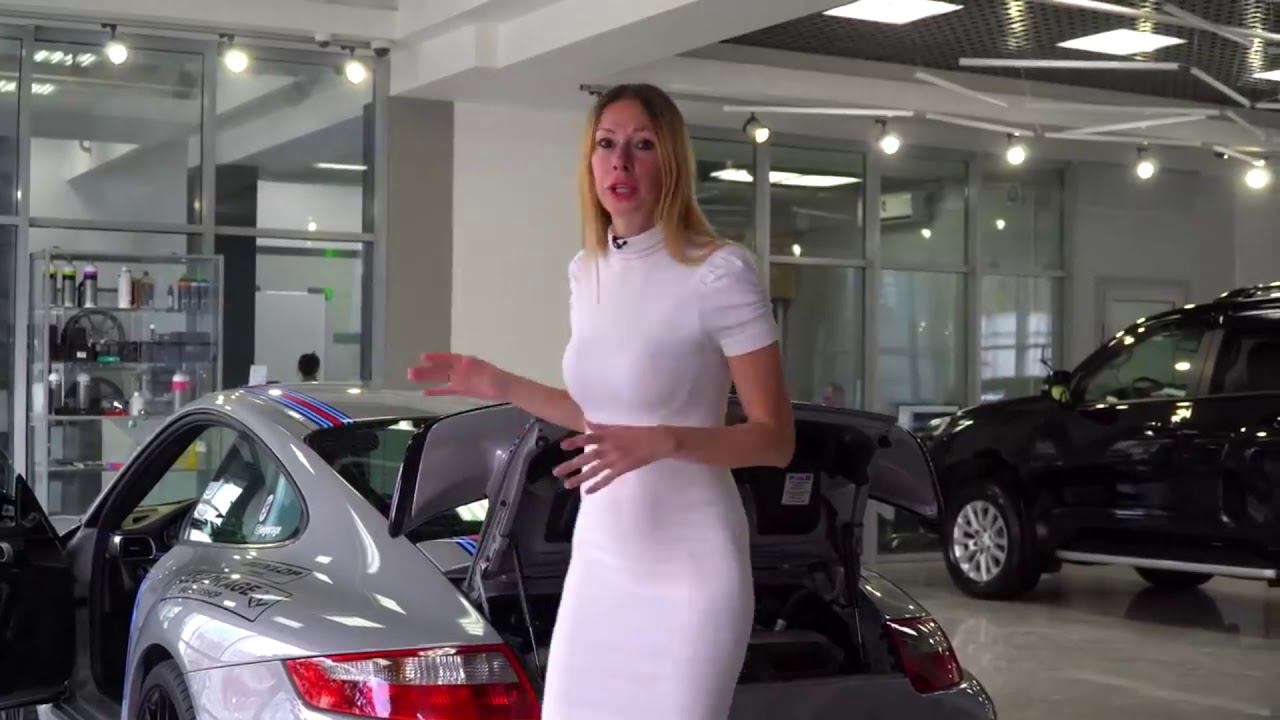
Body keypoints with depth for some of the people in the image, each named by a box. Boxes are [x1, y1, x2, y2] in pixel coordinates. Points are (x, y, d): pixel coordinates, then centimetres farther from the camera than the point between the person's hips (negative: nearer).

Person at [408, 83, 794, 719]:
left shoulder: (719, 272, -15)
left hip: (689, 565, -6)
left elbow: (776, 439, -13)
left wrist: (664, 442, -26)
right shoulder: (586, 271, 6)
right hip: (598, 557, 6)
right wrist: (499, 386, 9)